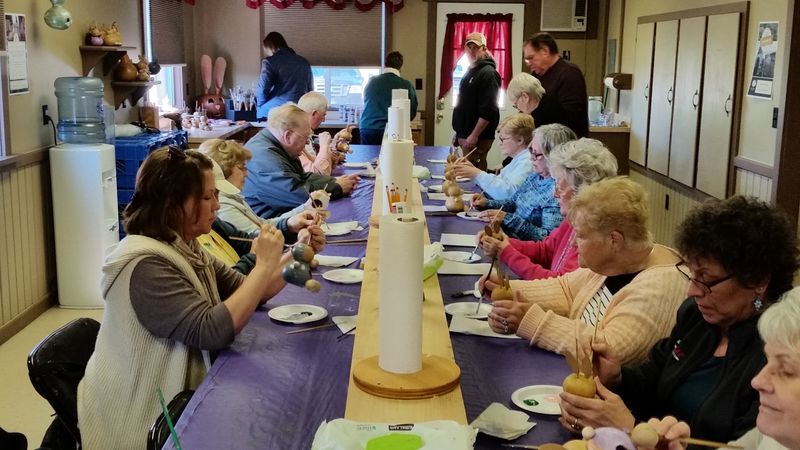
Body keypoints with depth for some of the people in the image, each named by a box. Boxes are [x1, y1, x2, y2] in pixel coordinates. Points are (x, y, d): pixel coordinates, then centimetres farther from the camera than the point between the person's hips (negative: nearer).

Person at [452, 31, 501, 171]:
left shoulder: (488, 73, -11)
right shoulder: (469, 72, 18)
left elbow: (488, 111, -20)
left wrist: (474, 136, -22)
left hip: (478, 138, -9)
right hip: (465, 135, 9)